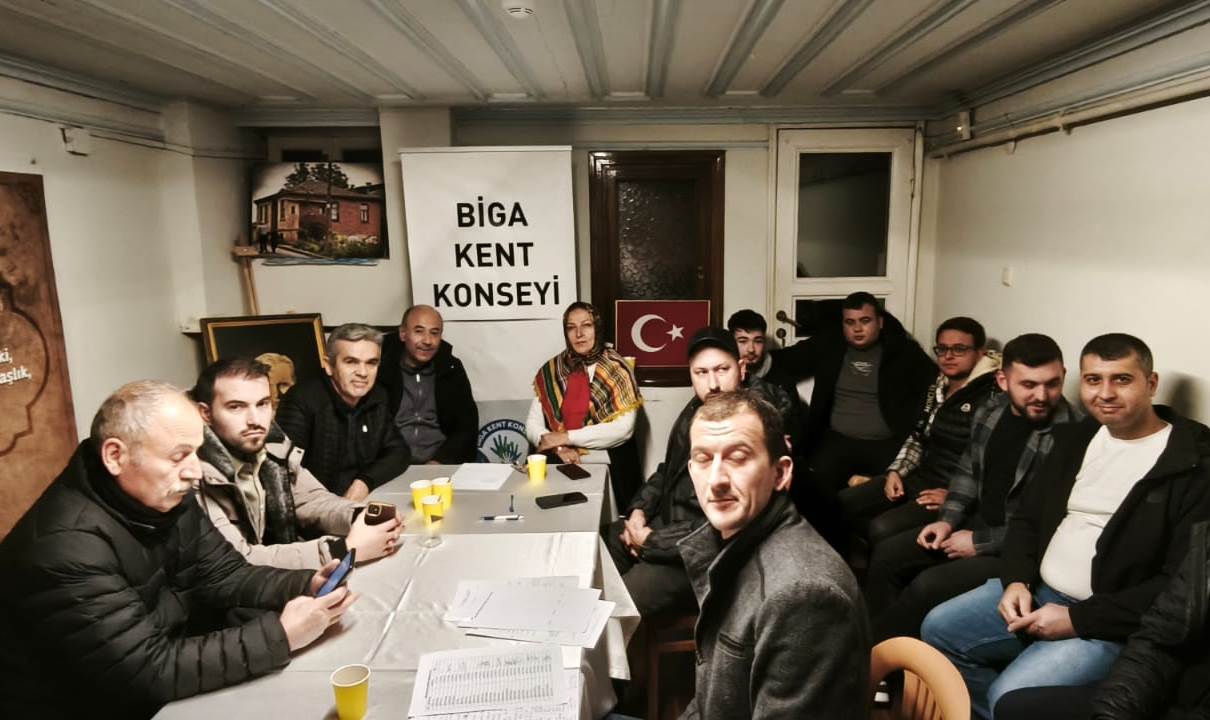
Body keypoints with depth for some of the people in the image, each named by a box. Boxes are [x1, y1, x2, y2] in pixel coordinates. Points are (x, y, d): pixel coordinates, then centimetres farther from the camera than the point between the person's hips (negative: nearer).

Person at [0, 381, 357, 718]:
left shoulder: (166, 497, -5)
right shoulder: (66, 548, -30)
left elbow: (223, 575, -1)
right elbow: (147, 672, -30)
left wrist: (307, 585, -18)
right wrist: (280, 635, -31)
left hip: (162, 681, 7)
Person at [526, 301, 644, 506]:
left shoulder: (617, 369, -2)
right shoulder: (551, 371, 8)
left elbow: (623, 428, -11)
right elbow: (532, 424, 4)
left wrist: (567, 437, -12)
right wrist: (558, 447, -16)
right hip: (561, 463, 3)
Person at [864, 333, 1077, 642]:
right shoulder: (990, 410, 0)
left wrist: (980, 543, -17)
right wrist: (949, 520, -1)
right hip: (977, 524, 8)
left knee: (929, 585, -23)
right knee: (886, 554, 0)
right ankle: (874, 639, 14)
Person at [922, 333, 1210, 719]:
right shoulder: (1076, 437, 10)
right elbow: (1027, 519, 14)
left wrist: (1079, 618, -19)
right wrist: (1017, 581, -5)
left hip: (1112, 623, -7)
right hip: (1037, 590, 7)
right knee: (938, 629, 1)